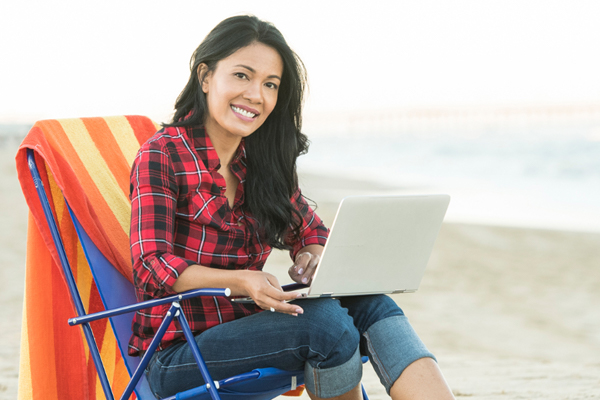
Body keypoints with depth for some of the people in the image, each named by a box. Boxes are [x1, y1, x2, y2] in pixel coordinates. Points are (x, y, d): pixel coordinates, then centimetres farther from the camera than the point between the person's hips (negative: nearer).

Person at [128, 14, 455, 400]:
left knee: (370, 303, -18)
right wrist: (242, 280, -34)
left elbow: (312, 231, 18)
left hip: (243, 328, 6)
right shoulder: (161, 155, -8)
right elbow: (152, 265, -18)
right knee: (323, 320, -29)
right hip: (176, 354, -6)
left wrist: (311, 260, -8)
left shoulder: (262, 162, 11)